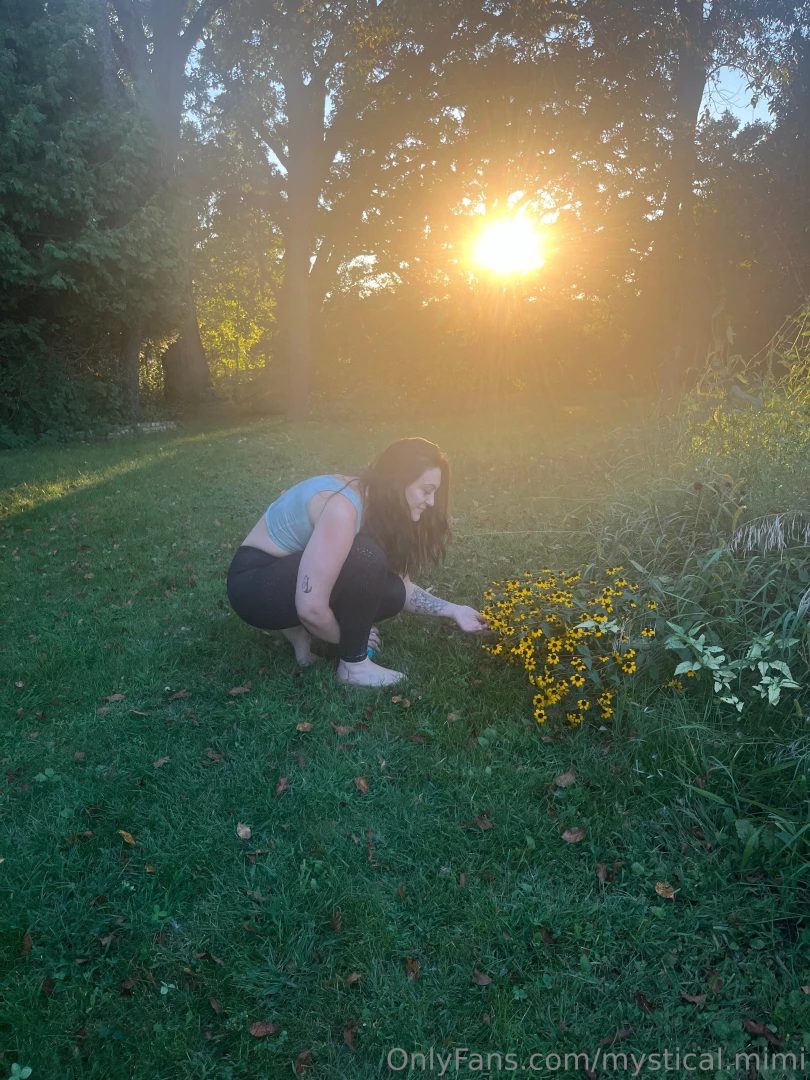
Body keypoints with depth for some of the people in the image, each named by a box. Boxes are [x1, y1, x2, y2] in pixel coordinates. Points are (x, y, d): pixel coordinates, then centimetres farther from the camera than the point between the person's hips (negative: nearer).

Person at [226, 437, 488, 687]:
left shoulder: (379, 504, -3)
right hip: (254, 583, -8)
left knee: (392, 592, -9)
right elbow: (311, 608, -32)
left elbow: (403, 588, 3)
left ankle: (300, 630, 6)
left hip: (294, 572, 8)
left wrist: (453, 610, -5)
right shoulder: (343, 509, -31)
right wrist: (345, 638, -14)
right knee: (365, 557, -29)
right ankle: (354, 664, -10)